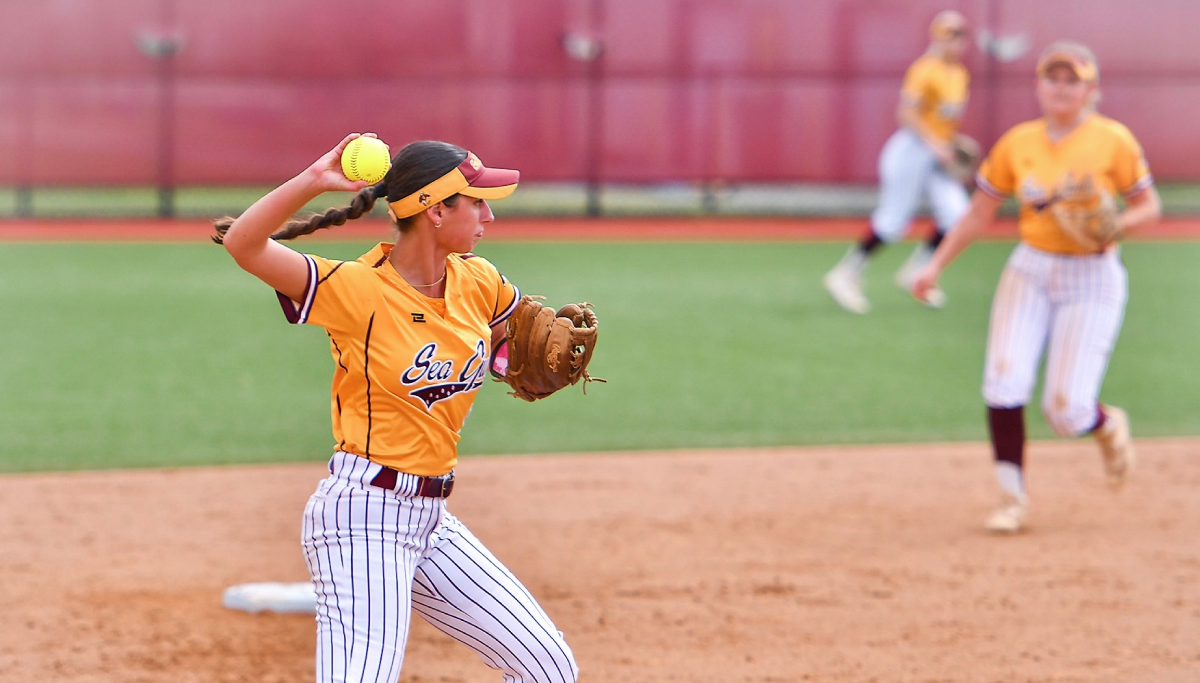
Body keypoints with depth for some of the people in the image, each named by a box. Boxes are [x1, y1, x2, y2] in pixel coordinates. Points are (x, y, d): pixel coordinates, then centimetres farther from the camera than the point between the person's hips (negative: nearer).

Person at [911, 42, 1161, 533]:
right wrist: (936, 265, 6)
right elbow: (979, 214, 9)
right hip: (1030, 272, 3)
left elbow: (1149, 207, 0)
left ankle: (1108, 425, 29)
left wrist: (1115, 226, -20)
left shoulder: (1113, 141, -7)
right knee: (1003, 383, -17)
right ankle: (1012, 499, -3)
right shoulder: (1016, 143, 2)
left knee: (1066, 413, -8)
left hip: (1091, 280, -3)